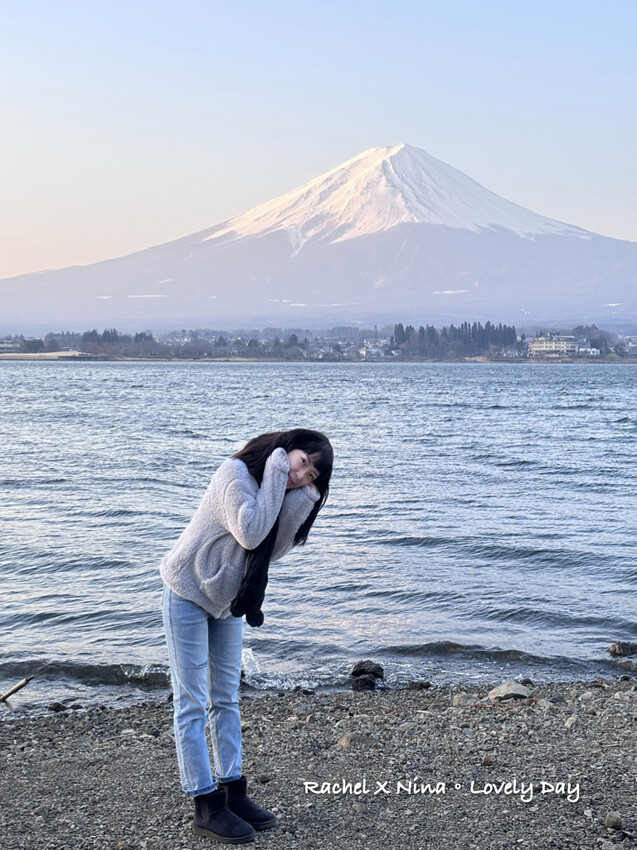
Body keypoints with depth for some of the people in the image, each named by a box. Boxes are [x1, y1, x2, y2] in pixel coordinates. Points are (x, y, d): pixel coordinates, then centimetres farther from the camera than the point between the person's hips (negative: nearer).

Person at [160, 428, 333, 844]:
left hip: (227, 598, 8)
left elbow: (274, 549, -9)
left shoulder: (278, 489, 2)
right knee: (193, 703, -4)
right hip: (188, 594, -8)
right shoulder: (237, 473, -20)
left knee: (226, 698, 13)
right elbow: (250, 534, -30)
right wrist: (274, 476, -26)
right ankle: (207, 807, 0)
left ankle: (233, 792, 21)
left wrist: (303, 498, -16)